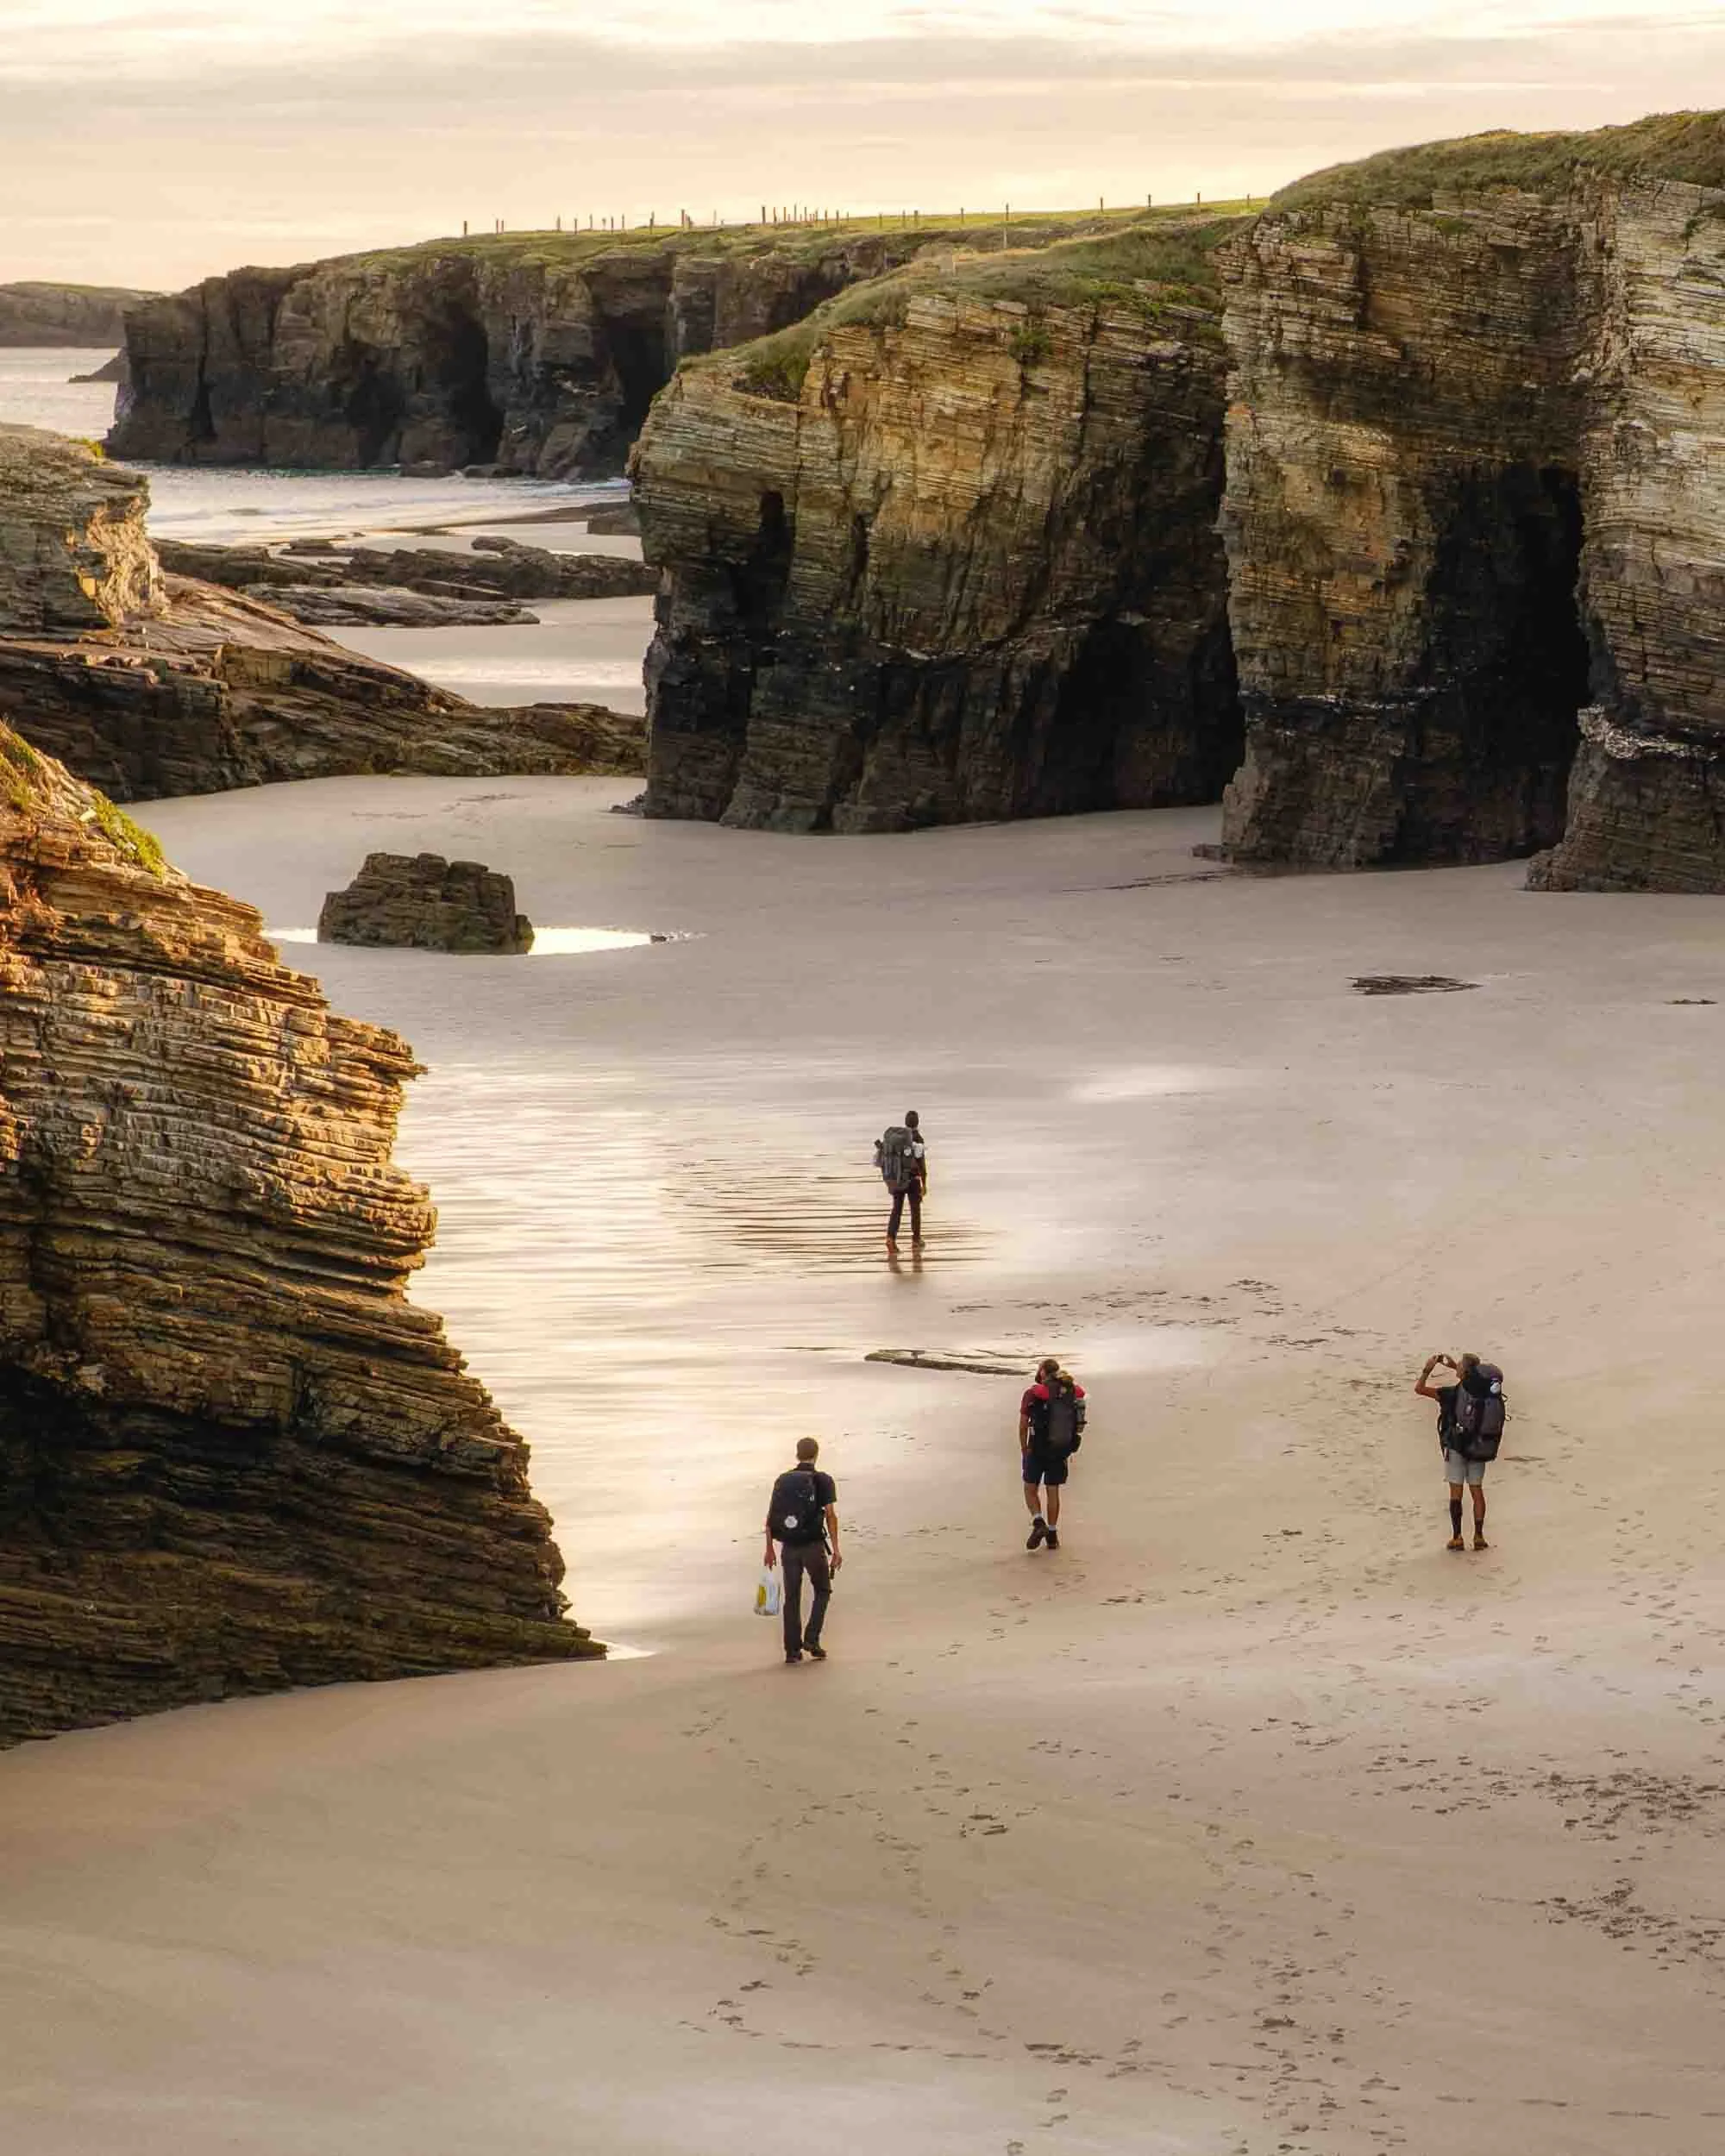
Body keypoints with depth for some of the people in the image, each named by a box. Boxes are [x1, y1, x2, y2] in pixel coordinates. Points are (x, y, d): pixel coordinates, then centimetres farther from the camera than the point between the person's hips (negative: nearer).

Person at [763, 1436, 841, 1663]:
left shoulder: (782, 1481, 8)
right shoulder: (822, 1481, -3)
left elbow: (770, 1518, 6)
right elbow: (830, 1515, -10)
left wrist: (770, 1549, 13)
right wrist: (835, 1550, -9)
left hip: (789, 1547, 3)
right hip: (813, 1546, -3)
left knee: (791, 1597, 9)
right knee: (822, 1592, 14)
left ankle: (792, 1649, 8)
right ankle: (811, 1639, 0)